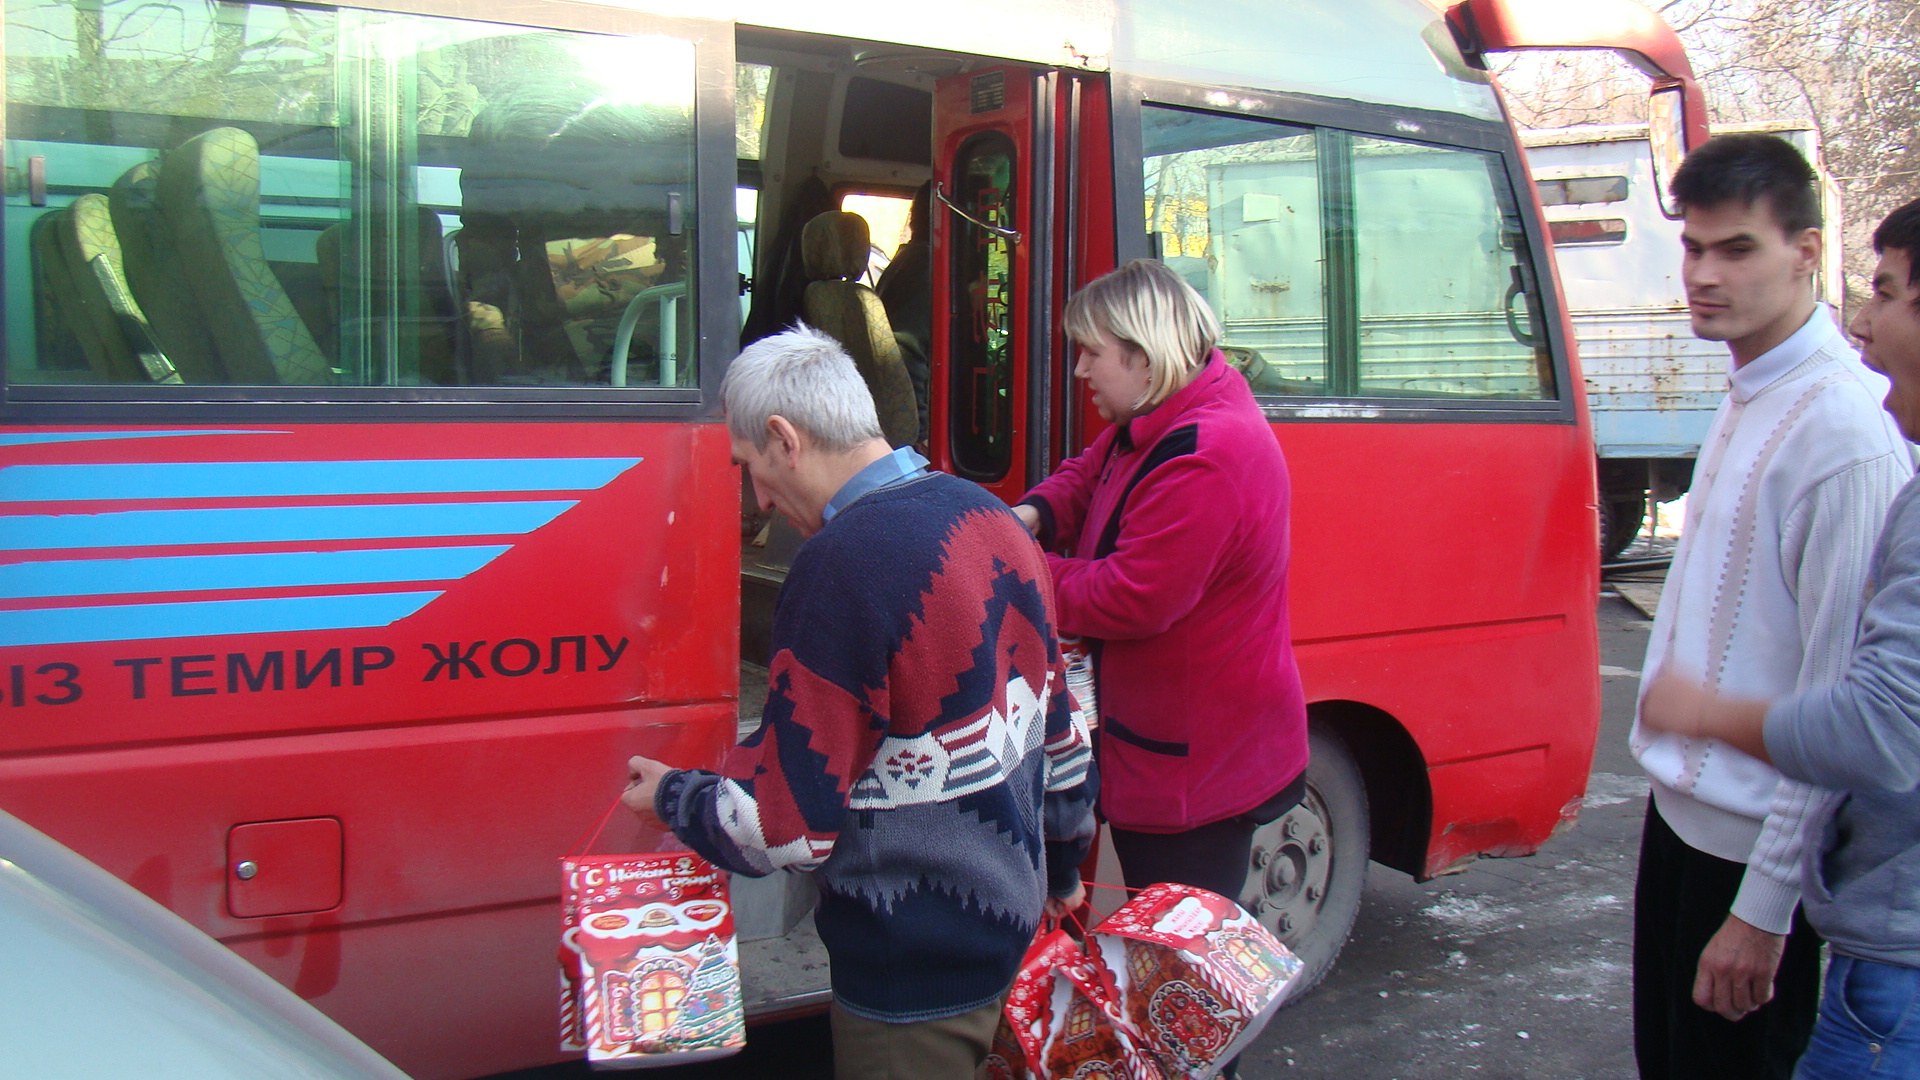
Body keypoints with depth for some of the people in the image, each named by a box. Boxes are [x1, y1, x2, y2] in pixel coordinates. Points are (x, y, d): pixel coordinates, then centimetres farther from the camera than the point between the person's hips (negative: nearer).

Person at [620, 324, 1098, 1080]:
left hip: (915, 973, -8)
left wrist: (671, 797, -3)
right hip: (1012, 927, 8)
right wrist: (1061, 868, 26)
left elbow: (785, 827, -22)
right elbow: (1059, 728, 12)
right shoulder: (991, 517, 2)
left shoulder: (842, 566, -24)